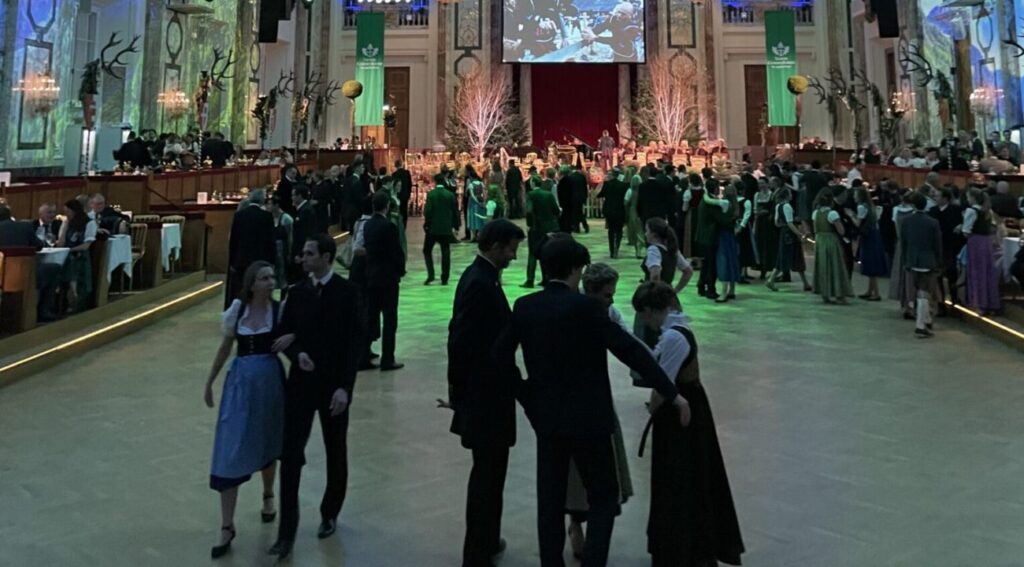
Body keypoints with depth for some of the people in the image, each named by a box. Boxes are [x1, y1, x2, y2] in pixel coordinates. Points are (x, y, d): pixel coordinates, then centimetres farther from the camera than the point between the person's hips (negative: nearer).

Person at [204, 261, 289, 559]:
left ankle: (268, 497, 43)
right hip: (240, 381, 1)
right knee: (230, 451, -4)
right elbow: (225, 348, 10)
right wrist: (209, 382, 13)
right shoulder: (237, 309, -1)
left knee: (267, 444, 15)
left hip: (270, 380, -1)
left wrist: (291, 338, -20)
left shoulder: (280, 309, -6)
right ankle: (227, 526, 2)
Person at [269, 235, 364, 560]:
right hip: (300, 383, 3)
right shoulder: (297, 292, 4)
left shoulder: (347, 292, -8)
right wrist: (297, 354, -13)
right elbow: (284, 335, 9)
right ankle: (287, 532, 2)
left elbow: (354, 343, -11)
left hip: (333, 385, -2)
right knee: (290, 455, -4)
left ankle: (329, 515, 33)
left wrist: (344, 387, -18)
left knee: (336, 455, 12)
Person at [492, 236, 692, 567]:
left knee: (550, 500, 13)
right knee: (604, 498, 8)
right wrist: (672, 394, -15)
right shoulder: (585, 306, -15)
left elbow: (500, 356, 5)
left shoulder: (524, 306, 0)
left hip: (546, 417, 5)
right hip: (588, 417, -5)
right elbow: (630, 350, -18)